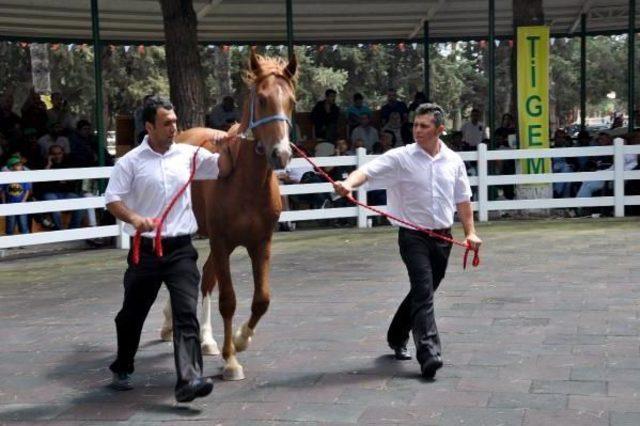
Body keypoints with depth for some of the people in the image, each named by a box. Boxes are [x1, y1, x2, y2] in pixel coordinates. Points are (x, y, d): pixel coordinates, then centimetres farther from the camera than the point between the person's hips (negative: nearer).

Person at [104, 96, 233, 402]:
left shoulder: (188, 154, 4)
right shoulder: (131, 161, -4)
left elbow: (222, 170, 8)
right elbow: (112, 200, -5)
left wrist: (225, 146, -11)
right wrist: (134, 218, -24)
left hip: (181, 249, 1)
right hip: (145, 249, -1)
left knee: (187, 312, -12)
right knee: (133, 313, 14)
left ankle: (188, 380, -18)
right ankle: (122, 369, 37)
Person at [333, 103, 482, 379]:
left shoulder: (454, 161, 7)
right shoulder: (400, 157, -6)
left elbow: (462, 199, 15)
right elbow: (368, 171, -19)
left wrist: (470, 232, 8)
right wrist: (349, 183, -40)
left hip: (442, 237, 5)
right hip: (413, 236, -5)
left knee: (423, 291, 15)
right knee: (424, 291, -16)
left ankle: (397, 337, 36)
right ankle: (428, 353, -19)